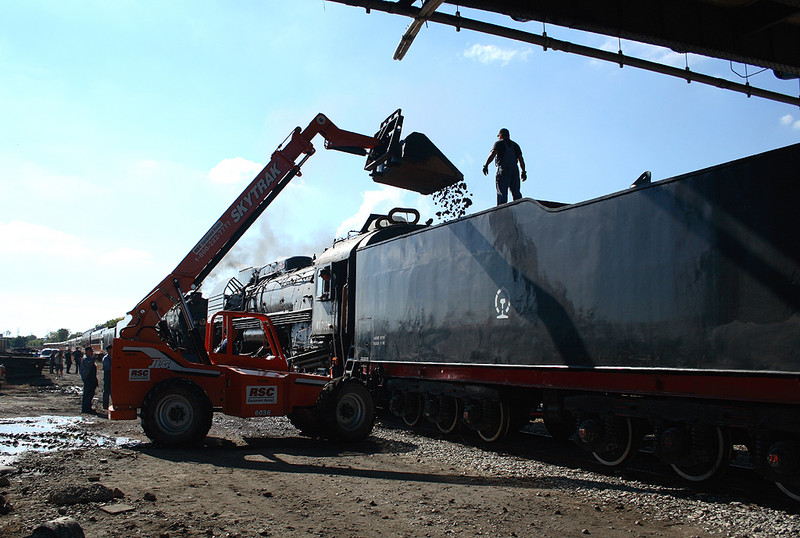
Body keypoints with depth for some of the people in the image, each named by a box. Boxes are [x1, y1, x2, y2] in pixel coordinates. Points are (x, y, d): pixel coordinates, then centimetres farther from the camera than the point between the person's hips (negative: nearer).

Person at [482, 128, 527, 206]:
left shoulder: (499, 143, 7)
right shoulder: (515, 145, 22)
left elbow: (493, 153, -9)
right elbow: (521, 159, 14)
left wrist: (486, 165, -16)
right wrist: (523, 171, 13)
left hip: (503, 170, -5)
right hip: (515, 171, 5)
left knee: (502, 193, -8)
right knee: (516, 192, 4)